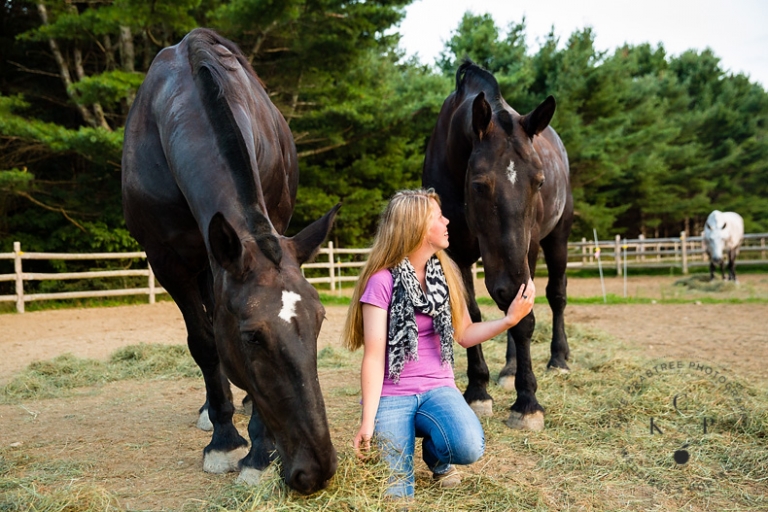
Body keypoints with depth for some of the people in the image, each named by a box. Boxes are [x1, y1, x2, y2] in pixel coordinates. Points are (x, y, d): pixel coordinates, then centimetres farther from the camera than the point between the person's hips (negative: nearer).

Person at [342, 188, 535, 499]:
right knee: (396, 494, -14)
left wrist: (510, 318, -5)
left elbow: (465, 335, 9)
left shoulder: (445, 273, 4)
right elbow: (374, 357, -14)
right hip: (391, 395, -3)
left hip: (438, 388, 4)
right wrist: (368, 423, -17)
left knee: (470, 447, -27)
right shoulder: (383, 281, -12)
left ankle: (438, 459, 10)